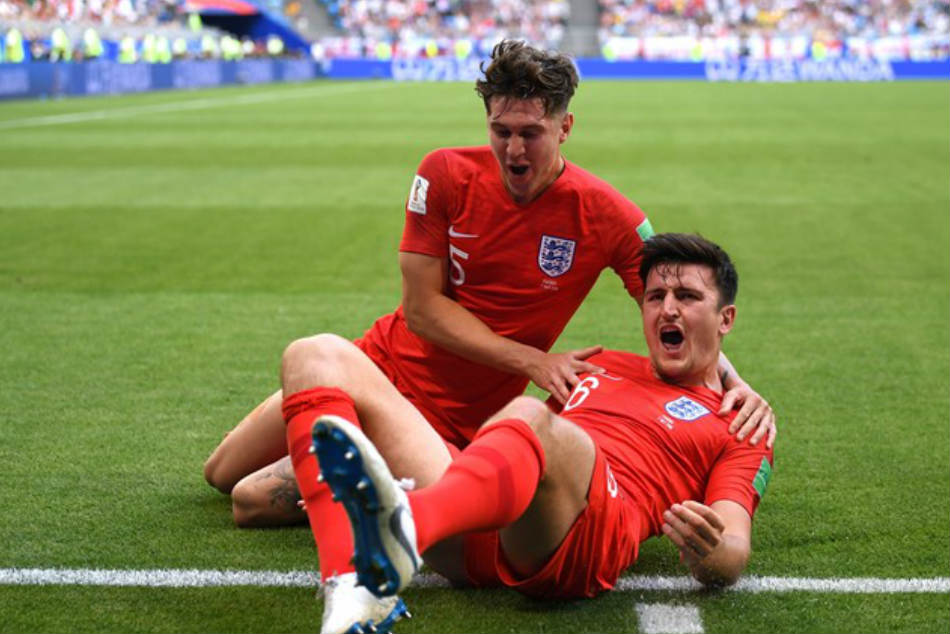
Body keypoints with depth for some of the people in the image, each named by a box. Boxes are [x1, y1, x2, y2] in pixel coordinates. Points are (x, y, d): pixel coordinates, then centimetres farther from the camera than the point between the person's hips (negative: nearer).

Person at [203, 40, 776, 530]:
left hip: (449, 417, -4)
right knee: (222, 474, 16)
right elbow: (422, 308, -14)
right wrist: (531, 361, -24)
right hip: (383, 363, 4)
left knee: (254, 501, -11)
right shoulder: (446, 175, -13)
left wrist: (737, 383, -33)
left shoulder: (607, 218, -18)